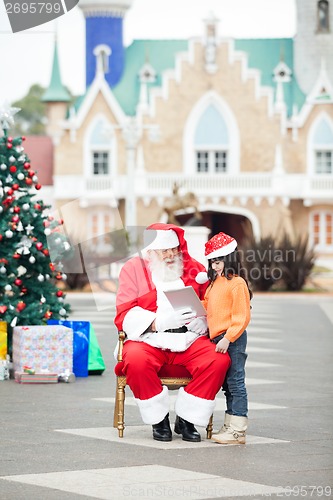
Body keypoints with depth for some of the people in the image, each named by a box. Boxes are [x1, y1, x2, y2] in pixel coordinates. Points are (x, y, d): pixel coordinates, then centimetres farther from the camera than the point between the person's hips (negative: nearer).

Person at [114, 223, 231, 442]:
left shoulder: (194, 269, 14)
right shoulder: (134, 268, 6)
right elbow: (124, 315, -3)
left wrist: (202, 321, -11)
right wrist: (159, 322, -19)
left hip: (189, 340, 2)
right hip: (148, 340, -2)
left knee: (219, 359, -26)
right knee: (136, 361, -36)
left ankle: (186, 420, -12)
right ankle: (159, 420, -14)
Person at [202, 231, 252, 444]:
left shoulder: (237, 283, -13)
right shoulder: (216, 282, 14)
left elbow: (241, 317, -17)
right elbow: (207, 307, 25)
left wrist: (228, 338, -21)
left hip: (233, 340, -9)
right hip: (217, 338, 9)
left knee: (235, 383, -6)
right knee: (227, 385, 14)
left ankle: (238, 431, -5)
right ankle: (230, 426, 21)